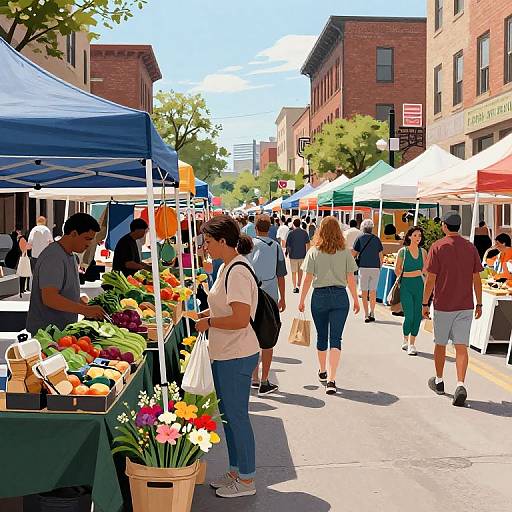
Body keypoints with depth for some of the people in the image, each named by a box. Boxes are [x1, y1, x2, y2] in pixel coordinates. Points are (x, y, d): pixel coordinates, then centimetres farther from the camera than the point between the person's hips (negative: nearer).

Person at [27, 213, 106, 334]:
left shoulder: (71, 256, 13)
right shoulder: (53, 257, -19)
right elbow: (49, 298, -28)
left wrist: (88, 308, 6)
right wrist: (86, 310, -29)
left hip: (65, 329, 9)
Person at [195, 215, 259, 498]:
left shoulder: (238, 272, -22)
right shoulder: (226, 268, 10)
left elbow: (240, 319, -27)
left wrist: (209, 322, -15)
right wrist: (201, 315, 8)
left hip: (236, 357, -10)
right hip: (225, 355, 10)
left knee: (237, 416, 2)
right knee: (228, 414, 18)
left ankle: (246, 480, 16)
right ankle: (235, 471, 32)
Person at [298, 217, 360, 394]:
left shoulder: (314, 252, -4)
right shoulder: (345, 252, -2)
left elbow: (308, 278, -4)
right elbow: (351, 278, 0)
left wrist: (302, 300, 4)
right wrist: (356, 300, 10)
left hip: (319, 296, 0)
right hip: (340, 296, 0)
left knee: (321, 336, 17)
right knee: (335, 338, 0)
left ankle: (322, 372, 34)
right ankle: (331, 379, -10)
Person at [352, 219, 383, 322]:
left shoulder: (360, 239, -2)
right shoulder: (377, 239, 5)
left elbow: (354, 254, -4)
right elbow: (381, 255, 7)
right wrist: (380, 265, 20)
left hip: (363, 267, -2)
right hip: (375, 267, 2)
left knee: (364, 292, 3)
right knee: (373, 291, 13)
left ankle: (366, 315, 0)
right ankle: (372, 313, 16)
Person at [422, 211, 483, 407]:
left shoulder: (437, 247, -7)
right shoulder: (470, 247, 3)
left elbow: (430, 279, -8)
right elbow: (477, 279, 5)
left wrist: (425, 303, 0)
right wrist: (479, 304, 13)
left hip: (442, 306, -2)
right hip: (465, 306, 2)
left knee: (440, 344, 14)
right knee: (461, 347, -1)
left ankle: (439, 381, 29)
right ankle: (461, 385, -17)